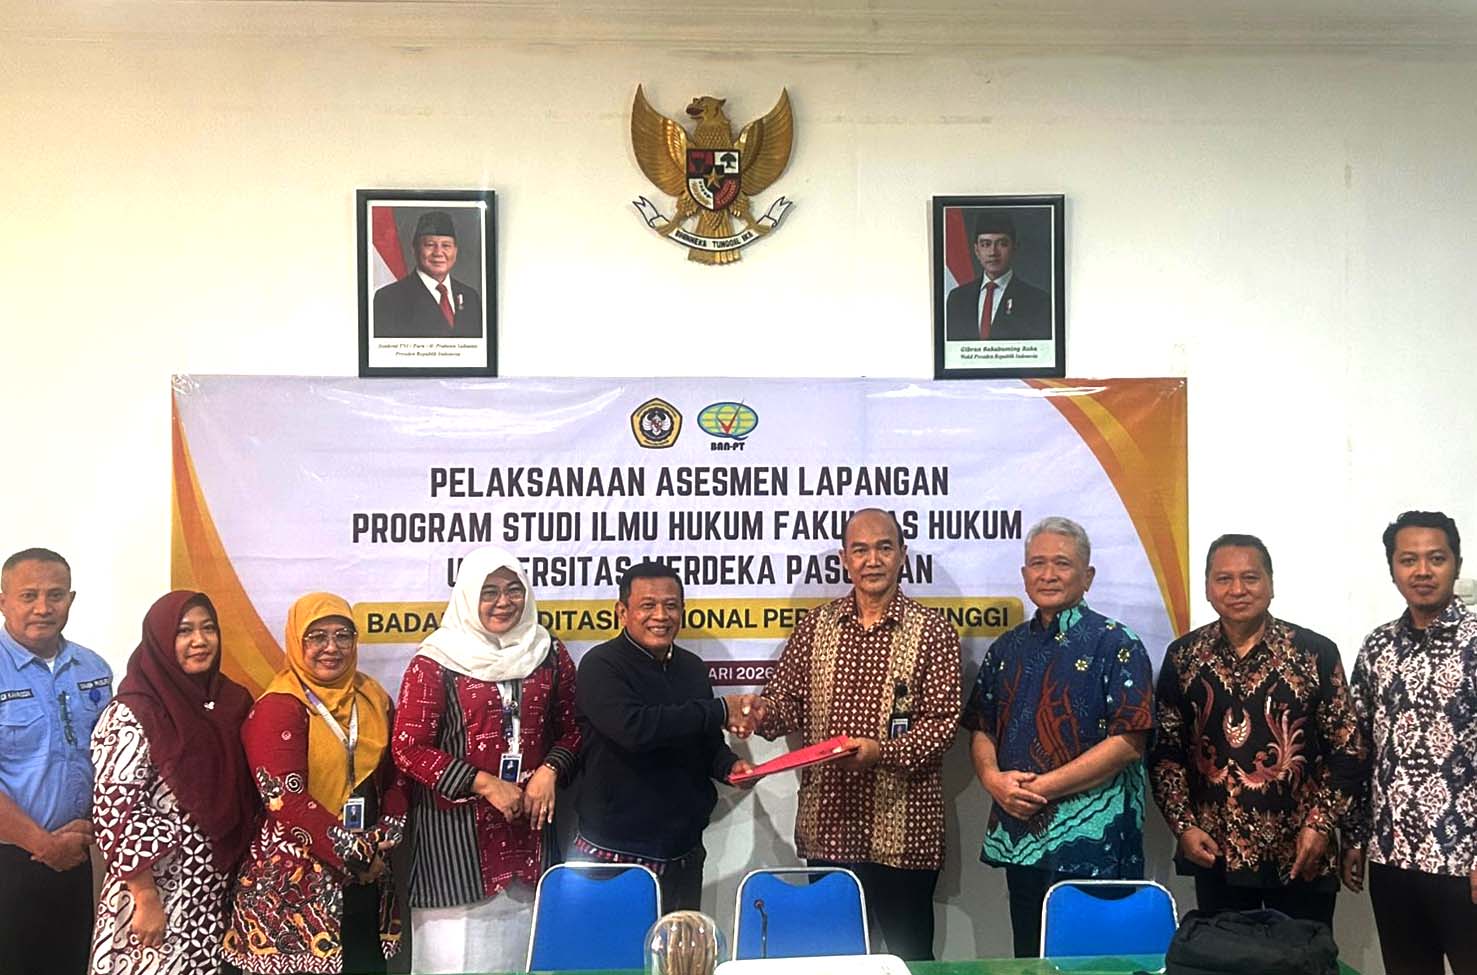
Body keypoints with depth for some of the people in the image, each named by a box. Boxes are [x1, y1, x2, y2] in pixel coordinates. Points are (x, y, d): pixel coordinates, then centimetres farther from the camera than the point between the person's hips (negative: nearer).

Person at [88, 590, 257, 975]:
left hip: (220, 891, 6)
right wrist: (146, 900, -17)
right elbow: (115, 813, -16)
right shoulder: (133, 715, -13)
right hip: (159, 892, -5)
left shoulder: (231, 701, 4)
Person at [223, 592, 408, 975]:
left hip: (366, 879, 6)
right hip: (293, 883, -6)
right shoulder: (277, 707, -11)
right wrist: (355, 855, -15)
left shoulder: (373, 699, 9)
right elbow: (287, 798, -18)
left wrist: (384, 842, -4)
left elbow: (394, 776, 12)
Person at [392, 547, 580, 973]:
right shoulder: (435, 663, -7)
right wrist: (484, 784, -15)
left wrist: (550, 771, -7)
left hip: (529, 824, 4)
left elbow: (570, 728, 13)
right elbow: (407, 748, -10)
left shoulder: (549, 655, 5)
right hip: (455, 827, -3)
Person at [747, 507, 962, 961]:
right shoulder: (815, 626, 7)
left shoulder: (932, 631, -4)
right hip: (826, 825, 3)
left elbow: (942, 721, -9)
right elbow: (788, 700, 8)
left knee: (909, 955, 9)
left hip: (901, 830, -3)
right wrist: (763, 714, -14)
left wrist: (883, 751, -24)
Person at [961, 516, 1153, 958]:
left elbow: (1128, 742, -12)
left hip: (1091, 843, -5)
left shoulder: (1115, 646, -4)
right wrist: (993, 778, -7)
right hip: (1019, 838, 5)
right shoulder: (1007, 649, 13)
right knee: (1028, 959, 13)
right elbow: (981, 730, 15)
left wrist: (1041, 787, -15)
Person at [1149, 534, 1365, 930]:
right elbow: (1164, 751, 5)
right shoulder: (1183, 656, 3)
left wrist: (1320, 824, -9)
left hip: (1301, 855, -2)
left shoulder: (1315, 652, -3)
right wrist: (1184, 825, -4)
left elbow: (1347, 750, -1)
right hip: (1215, 853, 2)